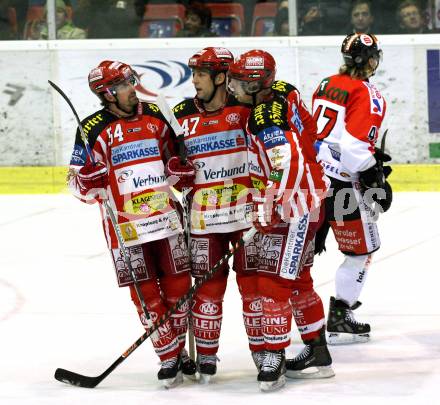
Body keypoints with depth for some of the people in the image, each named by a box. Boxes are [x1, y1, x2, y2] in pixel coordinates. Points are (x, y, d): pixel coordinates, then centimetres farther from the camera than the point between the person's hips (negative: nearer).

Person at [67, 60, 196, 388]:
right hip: (124, 222, -4)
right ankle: (168, 358, 8)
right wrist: (90, 173, -25)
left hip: (164, 215, 4)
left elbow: (174, 156, 22)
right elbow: (81, 186, -5)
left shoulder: (154, 115, 7)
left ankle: (179, 349, 24)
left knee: (179, 284, 7)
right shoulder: (95, 129, -7)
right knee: (146, 293, -1)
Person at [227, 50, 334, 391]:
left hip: (295, 207, -11)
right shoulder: (283, 92, 7)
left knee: (273, 280, -9)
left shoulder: (266, 118, -22)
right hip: (308, 199, 11)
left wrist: (263, 213, -25)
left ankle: (275, 359, -6)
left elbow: (286, 170, -28)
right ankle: (318, 354, 24)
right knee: (297, 280, 17)